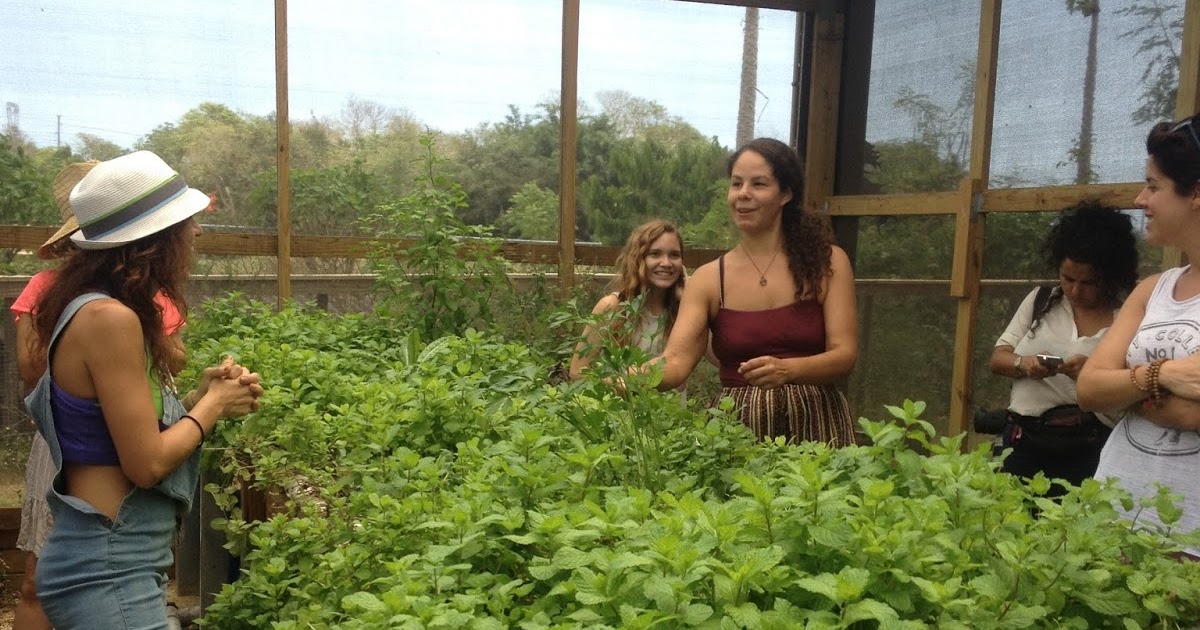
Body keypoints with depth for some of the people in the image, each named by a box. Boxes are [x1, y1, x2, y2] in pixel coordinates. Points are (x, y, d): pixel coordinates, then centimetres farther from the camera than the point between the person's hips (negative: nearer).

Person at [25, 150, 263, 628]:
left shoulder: (97, 309, 7)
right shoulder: (110, 318, -21)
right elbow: (147, 464, -21)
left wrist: (201, 395, -1)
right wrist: (213, 404, -8)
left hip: (111, 558, 9)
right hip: (109, 570, -9)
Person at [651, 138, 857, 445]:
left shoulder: (828, 262, 0)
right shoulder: (708, 279, 1)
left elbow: (844, 354, -7)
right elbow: (676, 361, -11)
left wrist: (787, 370, -26)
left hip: (814, 425, 0)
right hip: (736, 427, 1)